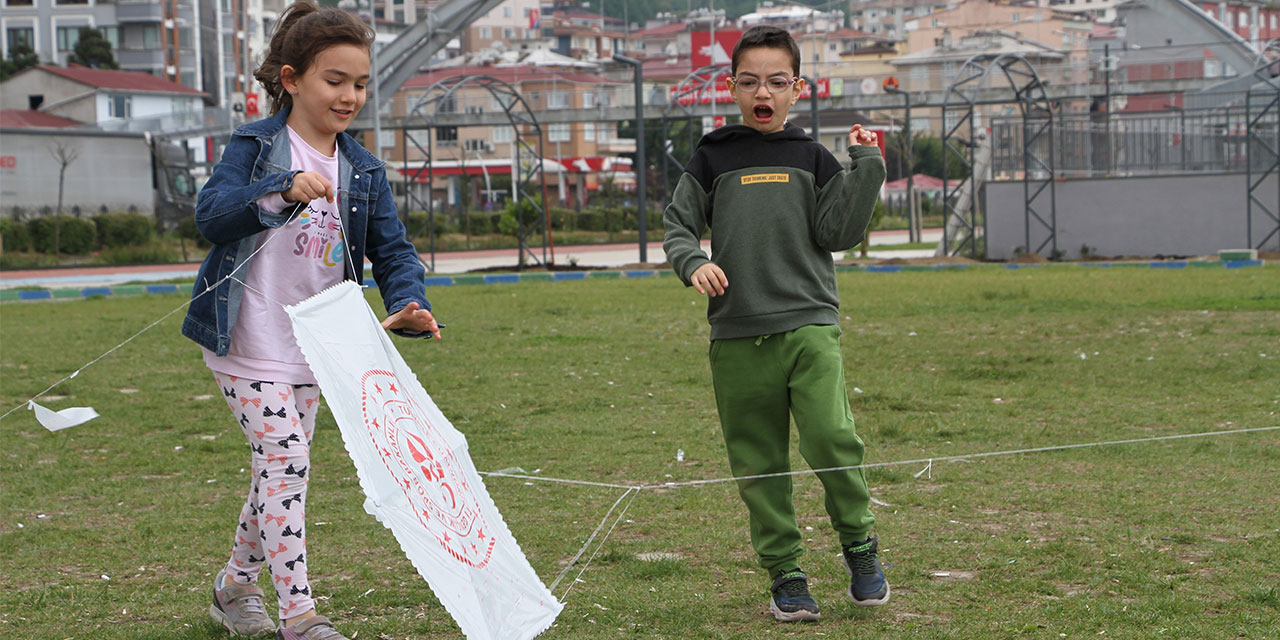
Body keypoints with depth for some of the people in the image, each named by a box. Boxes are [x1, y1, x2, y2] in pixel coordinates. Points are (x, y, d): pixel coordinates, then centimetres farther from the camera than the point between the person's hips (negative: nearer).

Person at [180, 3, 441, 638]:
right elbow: (210, 214, -22)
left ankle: (235, 585, 33)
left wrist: (407, 304, -18)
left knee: (281, 468, 13)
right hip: (248, 344, -6)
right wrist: (282, 191, -38)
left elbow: (392, 249, 3)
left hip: (310, 348, 6)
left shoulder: (363, 170, 7)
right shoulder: (255, 145, -8)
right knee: (284, 459, -12)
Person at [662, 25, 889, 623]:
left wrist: (867, 166, -3)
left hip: (810, 325, -1)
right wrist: (693, 262, -9)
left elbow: (836, 232, 3)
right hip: (737, 336, 1)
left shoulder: (812, 158, 10)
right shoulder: (711, 158, 10)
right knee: (759, 463, 3)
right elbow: (677, 226, 11)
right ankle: (784, 574, 14)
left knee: (831, 437, -18)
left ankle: (859, 544, 3)